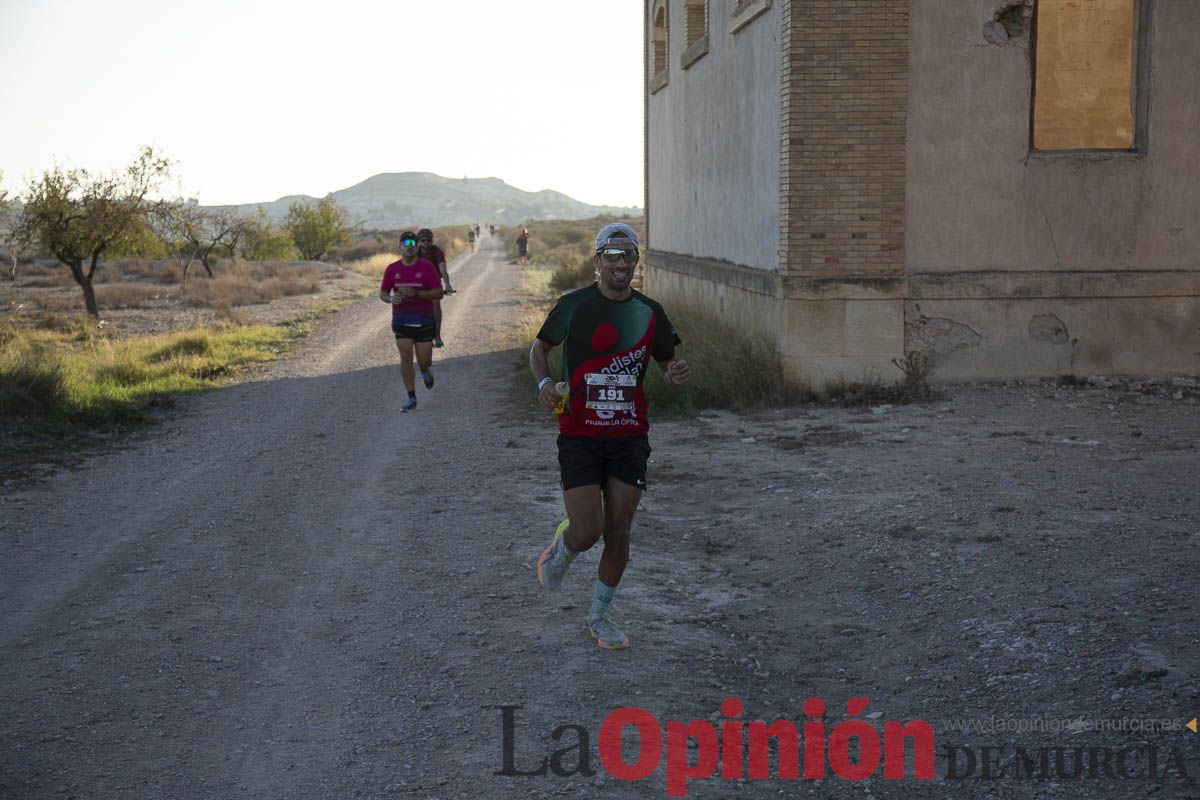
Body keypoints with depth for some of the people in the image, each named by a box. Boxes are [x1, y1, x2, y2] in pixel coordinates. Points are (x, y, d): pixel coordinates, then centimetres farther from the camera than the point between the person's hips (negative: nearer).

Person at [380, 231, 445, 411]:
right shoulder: (392, 269, 3)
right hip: (401, 320, 2)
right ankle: (411, 398, 3)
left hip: (423, 320, -1)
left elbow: (438, 293, -9)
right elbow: (382, 293, 9)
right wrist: (391, 298, -15)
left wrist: (416, 293, -22)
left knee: (423, 361, 1)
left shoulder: (427, 267, -5)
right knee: (405, 357, -6)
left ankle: (425, 370, 40)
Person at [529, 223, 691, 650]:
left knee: (618, 534, 2)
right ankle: (563, 545, 29)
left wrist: (676, 374, -11)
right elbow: (539, 348, 10)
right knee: (587, 533, -10)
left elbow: (666, 366, 13)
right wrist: (544, 382, -10)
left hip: (629, 438, 3)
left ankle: (599, 616, 24)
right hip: (579, 436, -2)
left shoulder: (649, 313, 2)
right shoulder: (574, 306, -4)